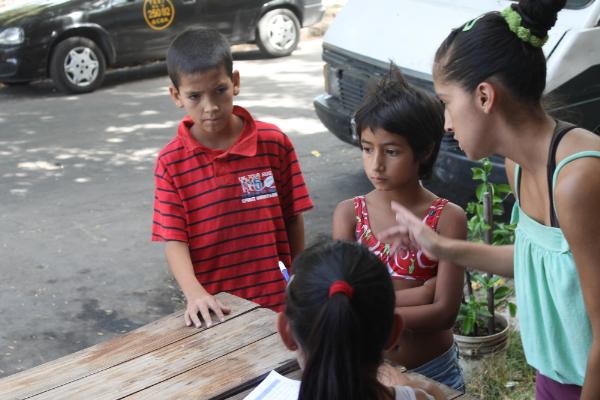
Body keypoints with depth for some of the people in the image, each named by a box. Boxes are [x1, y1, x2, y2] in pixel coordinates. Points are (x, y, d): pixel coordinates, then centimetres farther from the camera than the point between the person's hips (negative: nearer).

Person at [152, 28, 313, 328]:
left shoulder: (274, 143, -6)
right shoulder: (171, 163, -8)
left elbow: (293, 218, 1)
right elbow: (173, 239, -11)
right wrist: (194, 293, -26)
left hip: (276, 300, 1)